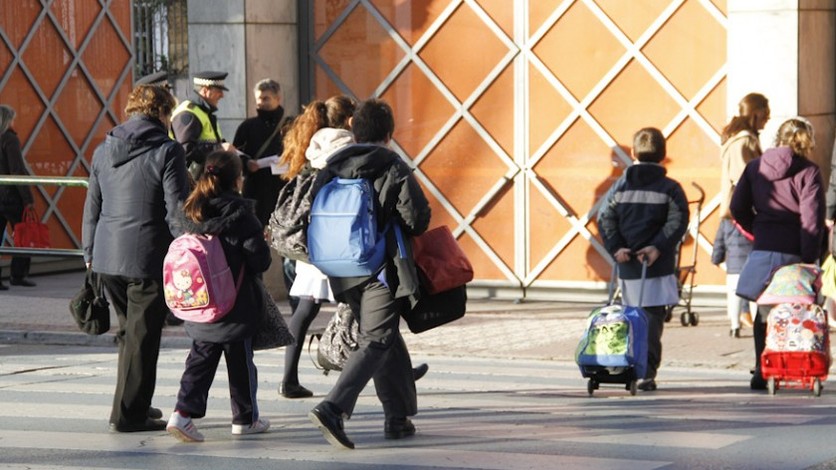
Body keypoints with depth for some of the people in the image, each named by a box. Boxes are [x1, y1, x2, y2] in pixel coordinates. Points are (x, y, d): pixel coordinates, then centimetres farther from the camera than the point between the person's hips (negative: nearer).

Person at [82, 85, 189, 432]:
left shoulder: (104, 151, 10)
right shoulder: (167, 151, -9)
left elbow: (92, 206, 14)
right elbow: (176, 210, -12)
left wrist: (90, 253, 21)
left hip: (107, 259, 6)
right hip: (148, 258, -6)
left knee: (130, 331, 20)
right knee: (142, 337, 1)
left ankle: (134, 406, 26)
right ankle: (129, 413, 3)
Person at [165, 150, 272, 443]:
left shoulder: (191, 211, 2)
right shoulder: (239, 212, -15)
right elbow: (259, 257, -14)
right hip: (236, 304, -5)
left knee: (201, 357, 9)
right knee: (241, 360, 10)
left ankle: (184, 412, -7)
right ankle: (245, 418, 22)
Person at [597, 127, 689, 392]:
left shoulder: (621, 186, 9)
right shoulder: (669, 188, 0)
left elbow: (605, 218, 0)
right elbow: (677, 221, -11)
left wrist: (615, 248, -5)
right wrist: (658, 247, -14)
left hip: (627, 265, 3)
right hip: (658, 267, -3)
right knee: (652, 319, -5)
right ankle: (647, 372, -16)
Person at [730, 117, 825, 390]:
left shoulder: (755, 167, 8)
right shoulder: (808, 172, -6)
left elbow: (738, 208, 7)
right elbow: (812, 218, -12)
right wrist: (810, 259, -11)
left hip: (763, 251, 4)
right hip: (793, 252, -4)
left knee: (764, 312, 13)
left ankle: (761, 372, 12)